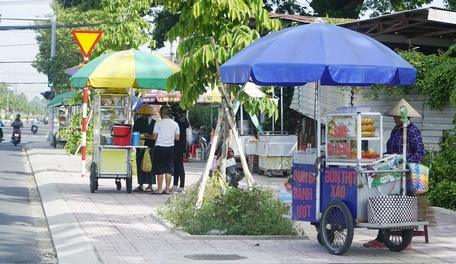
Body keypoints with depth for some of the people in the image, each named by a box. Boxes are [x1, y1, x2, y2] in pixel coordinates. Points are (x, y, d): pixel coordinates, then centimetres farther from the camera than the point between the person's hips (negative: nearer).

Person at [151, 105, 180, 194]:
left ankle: (159, 189, 3)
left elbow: (154, 137, -8)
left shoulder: (158, 123, -9)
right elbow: (177, 138, 4)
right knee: (169, 169, 7)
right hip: (170, 148, 3)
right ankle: (167, 189, 7)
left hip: (160, 147, -3)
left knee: (160, 170, 2)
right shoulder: (175, 124, 3)